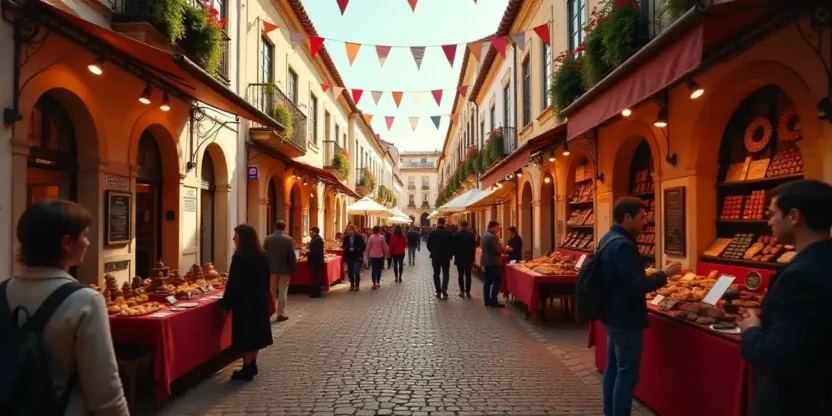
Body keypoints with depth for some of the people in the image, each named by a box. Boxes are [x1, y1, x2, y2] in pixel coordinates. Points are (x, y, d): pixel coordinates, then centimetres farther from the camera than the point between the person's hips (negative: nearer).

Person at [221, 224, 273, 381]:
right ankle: (252, 366, 26)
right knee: (255, 332, 16)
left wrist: (226, 304, -10)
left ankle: (247, 370, 10)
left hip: (244, 302, -8)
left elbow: (233, 284, -17)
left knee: (246, 335, 1)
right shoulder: (262, 256, 6)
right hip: (260, 301, 8)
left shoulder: (240, 257, -18)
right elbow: (267, 280, 13)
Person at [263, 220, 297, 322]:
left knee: (270, 291, 16)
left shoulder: (268, 239, -2)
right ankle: (281, 314, 5)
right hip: (285, 269, -3)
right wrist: (294, 268, -1)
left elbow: (263, 254, 3)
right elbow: (292, 256, -11)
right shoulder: (288, 239, -12)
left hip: (271, 268, 3)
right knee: (283, 292, 3)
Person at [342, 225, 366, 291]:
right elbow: (343, 246, 6)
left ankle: (357, 285, 9)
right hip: (349, 257, 4)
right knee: (350, 272, 9)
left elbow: (363, 246, -6)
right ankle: (352, 285, 25)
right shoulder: (346, 238, 5)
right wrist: (348, 249, -15)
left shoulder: (359, 237, -6)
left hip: (357, 257, -4)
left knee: (356, 272, -10)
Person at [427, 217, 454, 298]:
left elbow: (429, 245, -2)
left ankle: (438, 292, 8)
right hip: (446, 257, 0)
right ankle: (444, 288, -11)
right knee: (445, 274, 10)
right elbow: (452, 245, -5)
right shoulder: (449, 233, -7)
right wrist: (450, 255, 9)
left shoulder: (432, 233, -5)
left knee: (436, 274, 9)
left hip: (435, 257, 0)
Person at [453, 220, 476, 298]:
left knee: (461, 275, 6)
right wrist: (472, 258, 9)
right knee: (468, 275, 5)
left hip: (459, 258, -1)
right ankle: (467, 292, 5)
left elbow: (454, 246, -6)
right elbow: (474, 247, 0)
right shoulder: (471, 235, -3)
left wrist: (455, 255, 9)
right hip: (469, 258, 1)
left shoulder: (456, 235, -8)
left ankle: (462, 291, -1)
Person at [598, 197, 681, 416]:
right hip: (625, 319, -10)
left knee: (613, 368, 18)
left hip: (613, 315, 10)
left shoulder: (608, 239, 8)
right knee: (627, 375, 0)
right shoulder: (623, 245, -24)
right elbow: (637, 286, -26)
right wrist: (664, 274, -14)